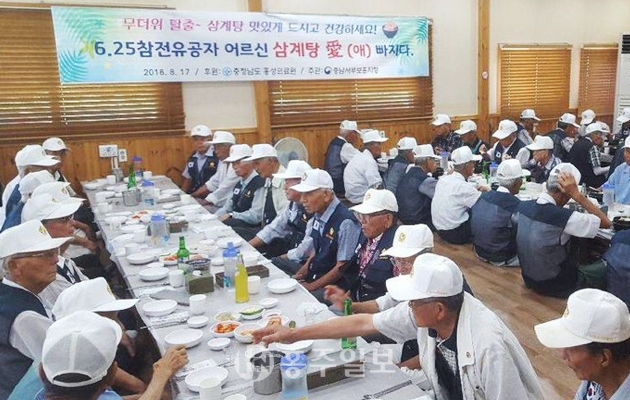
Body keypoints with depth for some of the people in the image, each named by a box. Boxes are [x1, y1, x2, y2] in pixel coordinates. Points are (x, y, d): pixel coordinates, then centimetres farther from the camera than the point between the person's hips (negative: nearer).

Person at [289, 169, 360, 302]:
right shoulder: (318, 215, 3)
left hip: (333, 286, -8)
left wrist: (311, 286, -13)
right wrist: (302, 272, 4)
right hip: (313, 277, 8)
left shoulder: (345, 222, -22)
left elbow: (342, 268, -17)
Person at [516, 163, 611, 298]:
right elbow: (605, 222, -16)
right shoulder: (564, 217, -31)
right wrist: (577, 195, -21)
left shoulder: (523, 206, -10)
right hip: (555, 286, -6)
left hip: (529, 279, 6)